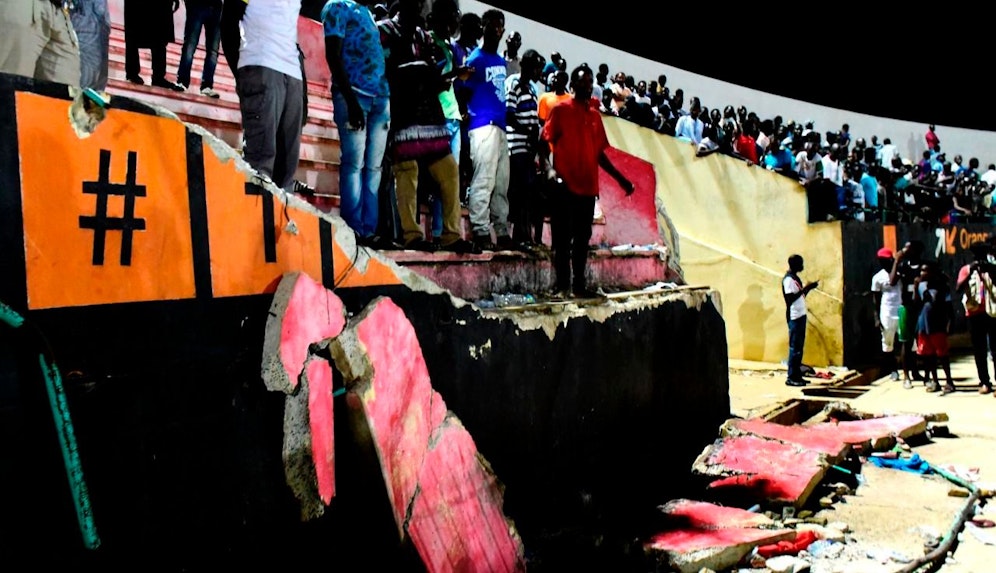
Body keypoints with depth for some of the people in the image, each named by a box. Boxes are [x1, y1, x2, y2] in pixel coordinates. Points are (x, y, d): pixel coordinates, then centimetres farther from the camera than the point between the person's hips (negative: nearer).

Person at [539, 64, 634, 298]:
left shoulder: (595, 115, 16)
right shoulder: (560, 110, 1)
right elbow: (544, 143, -4)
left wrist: (621, 179, 16)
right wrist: (548, 168, -22)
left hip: (588, 188, 5)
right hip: (564, 186, -5)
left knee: (582, 239, 8)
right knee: (562, 238, -2)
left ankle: (579, 285, 15)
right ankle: (561, 285, 3)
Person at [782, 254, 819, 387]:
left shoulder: (795, 277, 15)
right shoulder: (788, 279, -14)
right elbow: (791, 299, -22)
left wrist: (808, 288, 8)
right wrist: (805, 288, -21)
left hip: (800, 315, 10)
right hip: (794, 317, -10)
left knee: (799, 347, 11)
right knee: (795, 347, -7)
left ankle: (797, 375, 17)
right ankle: (791, 378, -3)